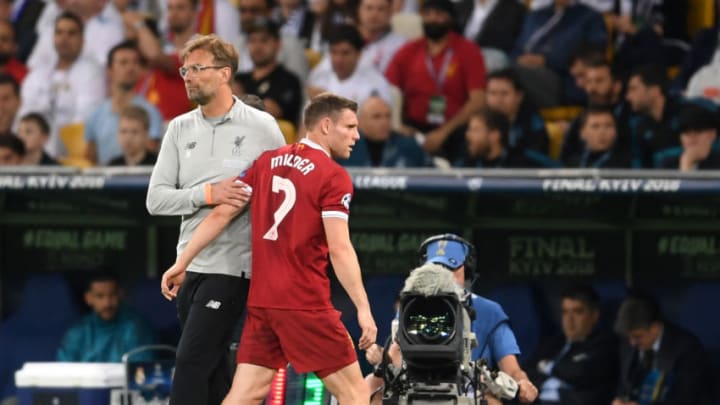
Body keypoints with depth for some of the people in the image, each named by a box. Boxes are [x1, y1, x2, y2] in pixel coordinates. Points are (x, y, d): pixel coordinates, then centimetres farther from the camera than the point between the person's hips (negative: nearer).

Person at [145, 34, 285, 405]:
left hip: (231, 266, -6)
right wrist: (206, 195, -13)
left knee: (191, 362, -13)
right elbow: (156, 199, 4)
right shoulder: (180, 129, 9)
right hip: (189, 264, 6)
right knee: (212, 369, 10)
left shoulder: (261, 127, -3)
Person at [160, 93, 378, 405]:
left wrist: (182, 263, 17)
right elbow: (339, 249, -15)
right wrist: (363, 308, -15)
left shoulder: (267, 162, 11)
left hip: (261, 301, 6)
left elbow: (221, 215, 11)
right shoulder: (334, 177, -8)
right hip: (306, 304, -6)